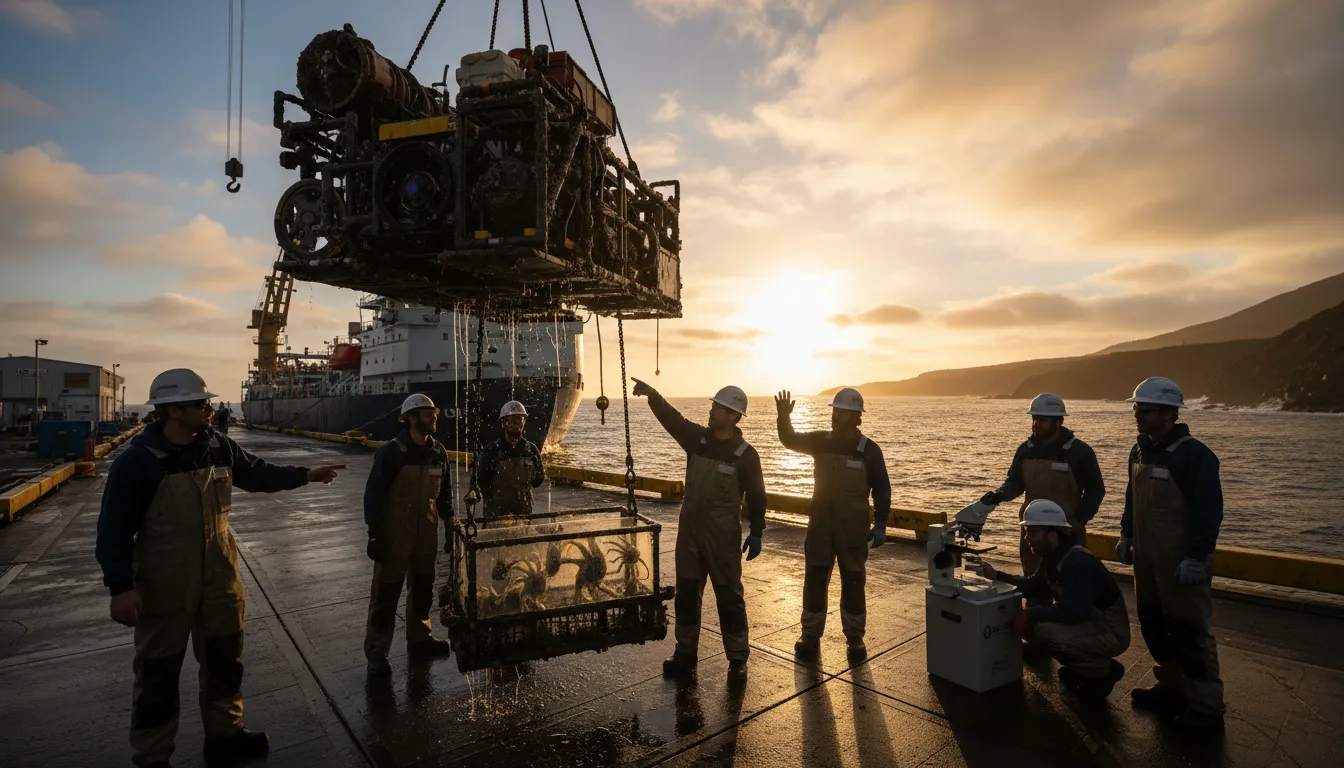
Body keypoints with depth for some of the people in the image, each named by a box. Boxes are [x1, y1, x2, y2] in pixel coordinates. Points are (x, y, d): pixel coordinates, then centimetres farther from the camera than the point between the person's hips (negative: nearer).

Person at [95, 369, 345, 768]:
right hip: (165, 584, -5)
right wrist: (121, 586, -19)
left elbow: (257, 474, 11)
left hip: (219, 575, 6)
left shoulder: (219, 447, -2)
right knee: (159, 668, 9)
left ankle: (224, 732, 36)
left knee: (225, 655, 17)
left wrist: (305, 475, 1)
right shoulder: (137, 461, -17)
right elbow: (115, 528, -15)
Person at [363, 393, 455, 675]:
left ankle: (419, 638, 33)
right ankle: (376, 652, 15)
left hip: (426, 533, 6)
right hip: (395, 533, -6)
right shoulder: (392, 451, -14)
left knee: (423, 586, 17)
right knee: (386, 591, 2)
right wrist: (374, 534, -15)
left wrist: (450, 524, 12)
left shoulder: (438, 451, 4)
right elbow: (374, 494, -13)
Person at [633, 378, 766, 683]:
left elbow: (756, 497, -5)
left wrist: (756, 533, -6)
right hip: (689, 530, 5)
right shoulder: (697, 437, 0)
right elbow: (672, 417, -8)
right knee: (686, 594, 13)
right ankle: (685, 653, 28)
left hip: (723, 535, -4)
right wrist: (652, 395, -24)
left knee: (729, 596, 5)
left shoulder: (746, 454, -11)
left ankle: (737, 659, 21)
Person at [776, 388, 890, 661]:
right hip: (820, 524, 3)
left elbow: (882, 489, -4)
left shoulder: (869, 450, -8)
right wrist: (784, 418, -20)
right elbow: (791, 441, -1)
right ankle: (810, 636, 18)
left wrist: (880, 524, -10)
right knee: (814, 580, 6)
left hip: (852, 528, -2)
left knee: (853, 583, 8)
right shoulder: (820, 441, 1)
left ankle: (855, 639, 24)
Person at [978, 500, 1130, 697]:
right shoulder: (1052, 558, 1)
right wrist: (997, 575, 4)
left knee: (1046, 630, -29)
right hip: (1087, 623, 9)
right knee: (1031, 624, 2)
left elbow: (1070, 612, -35)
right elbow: (1033, 586, 16)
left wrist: (1029, 615, -25)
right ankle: (1082, 669, 12)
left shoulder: (1079, 562, -28)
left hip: (1110, 632, -9)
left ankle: (1102, 672, -5)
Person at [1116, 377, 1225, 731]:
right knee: (1153, 624, 16)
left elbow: (1208, 511, -19)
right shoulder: (1140, 451, 9)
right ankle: (1173, 688, 31)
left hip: (1181, 561, -8)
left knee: (1189, 631, 0)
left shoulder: (1193, 454, -16)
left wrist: (1196, 557, -21)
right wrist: (1127, 535, 16)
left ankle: (1206, 706, 13)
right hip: (1147, 557, 8)